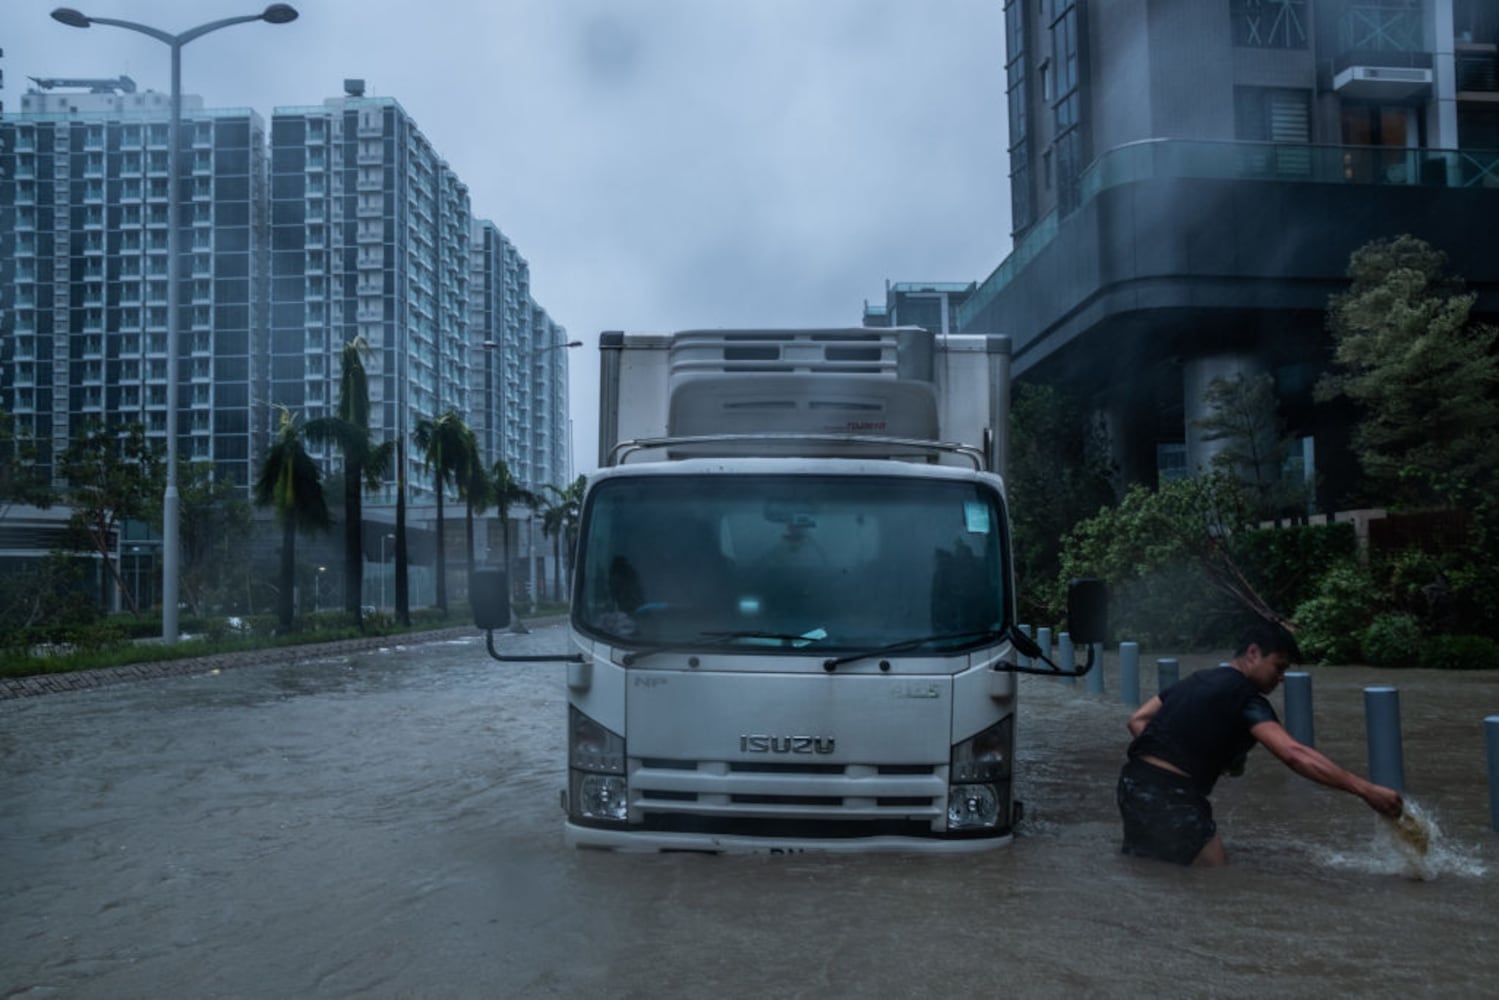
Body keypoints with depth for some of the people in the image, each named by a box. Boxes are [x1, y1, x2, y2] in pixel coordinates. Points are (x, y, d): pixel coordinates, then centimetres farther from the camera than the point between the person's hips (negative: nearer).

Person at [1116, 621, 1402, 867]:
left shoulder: (1198, 680, 16)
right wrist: (1364, 789, -26)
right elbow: (1294, 754, -23)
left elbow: (1138, 721, 17)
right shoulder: (1245, 699, -10)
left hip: (1133, 781, 9)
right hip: (1170, 796, -9)